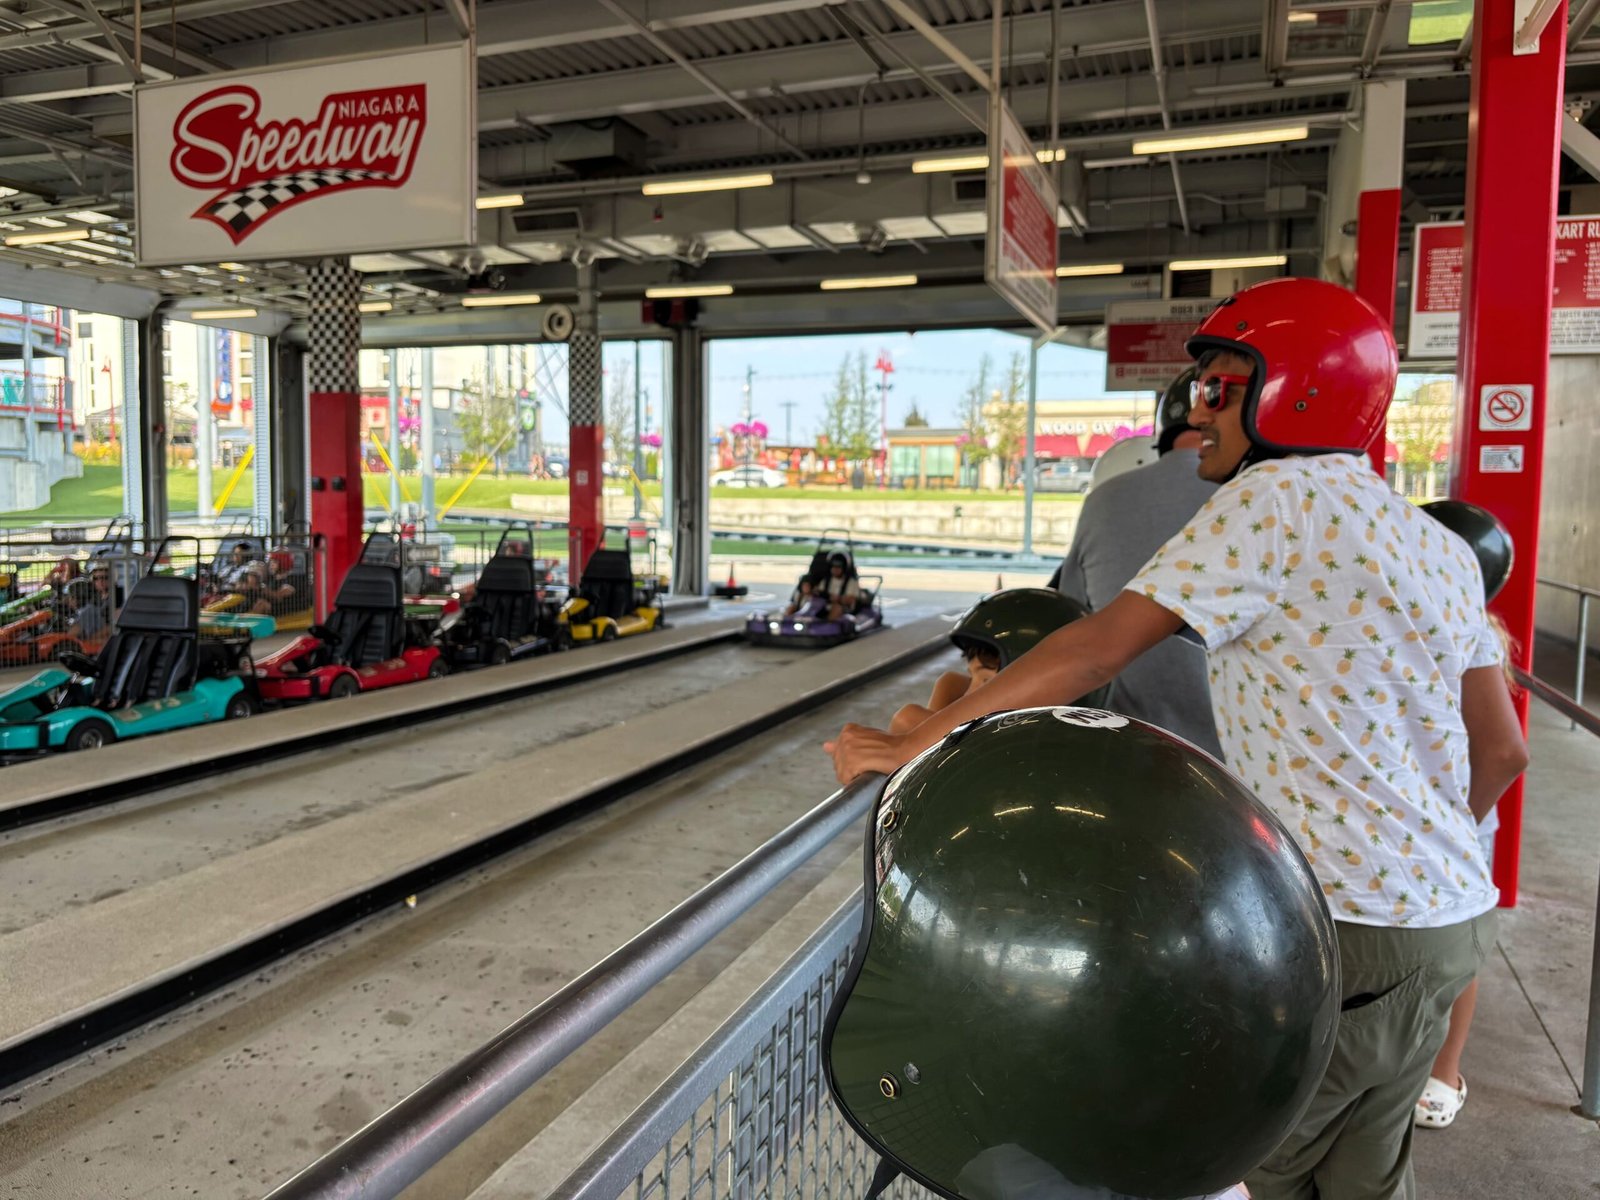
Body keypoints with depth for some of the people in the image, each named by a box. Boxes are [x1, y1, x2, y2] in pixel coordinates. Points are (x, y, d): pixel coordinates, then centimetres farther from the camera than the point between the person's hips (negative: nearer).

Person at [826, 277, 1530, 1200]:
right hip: (1451, 916, 9)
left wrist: (914, 743, -17)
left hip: (1347, 930, -9)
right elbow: (1503, 752, 12)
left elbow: (1103, 648, -21)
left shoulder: (1279, 497, -15)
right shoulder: (1443, 548, 10)